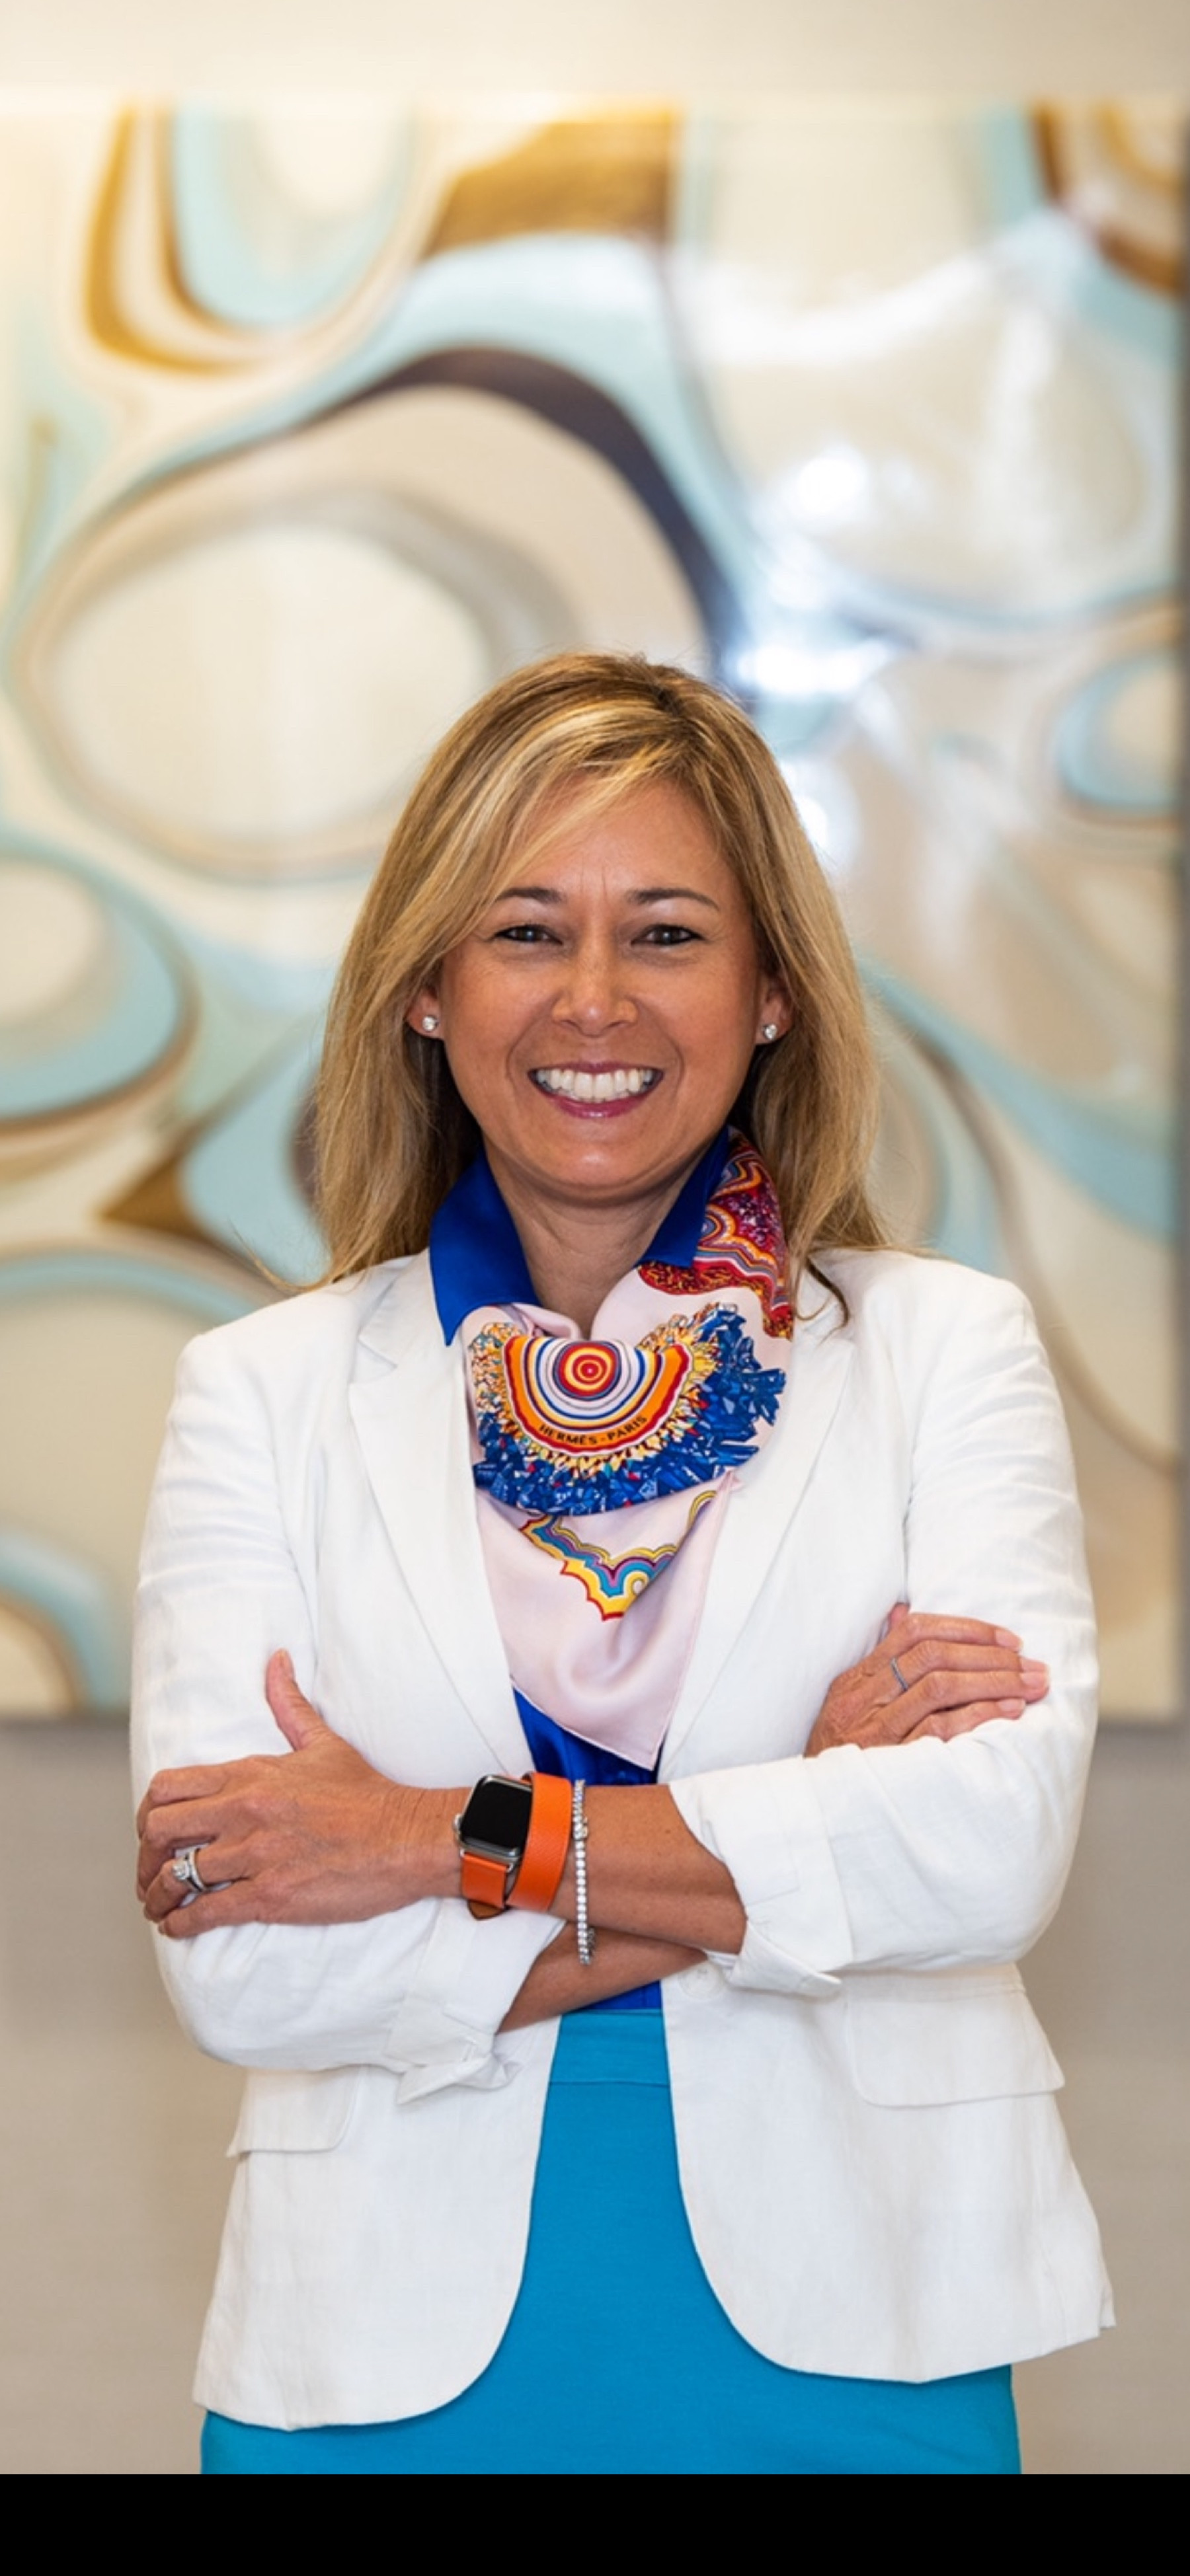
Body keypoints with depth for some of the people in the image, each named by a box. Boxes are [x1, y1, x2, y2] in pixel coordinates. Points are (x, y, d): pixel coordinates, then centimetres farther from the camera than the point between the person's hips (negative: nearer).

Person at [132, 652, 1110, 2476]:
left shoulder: (947, 1347, 1)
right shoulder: (267, 1392, 0)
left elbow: (1002, 1839, -13)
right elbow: (244, 1968, -10)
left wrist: (442, 1841, -15)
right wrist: (812, 1819, -13)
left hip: (847, 2338, 0)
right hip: (403, 2351, 0)